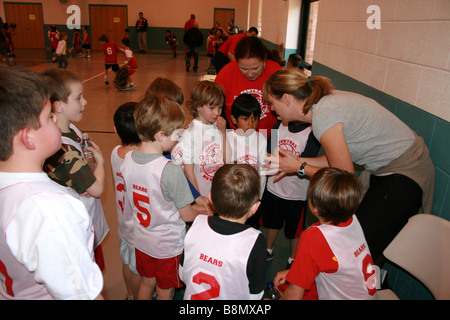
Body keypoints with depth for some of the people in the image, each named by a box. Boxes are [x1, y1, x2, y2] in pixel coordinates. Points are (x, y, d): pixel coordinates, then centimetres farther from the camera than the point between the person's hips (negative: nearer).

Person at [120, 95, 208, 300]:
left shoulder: (127, 160, -12)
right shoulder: (171, 171, -33)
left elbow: (133, 201, 2)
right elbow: (187, 215, -21)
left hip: (141, 240, 5)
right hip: (168, 245, -5)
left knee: (146, 282, 28)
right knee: (165, 292, 20)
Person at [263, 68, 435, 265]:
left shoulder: (324, 117, -26)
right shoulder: (325, 101, 1)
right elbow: (342, 158, 8)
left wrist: (300, 168, -7)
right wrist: (296, 162, 5)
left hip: (404, 176, -8)